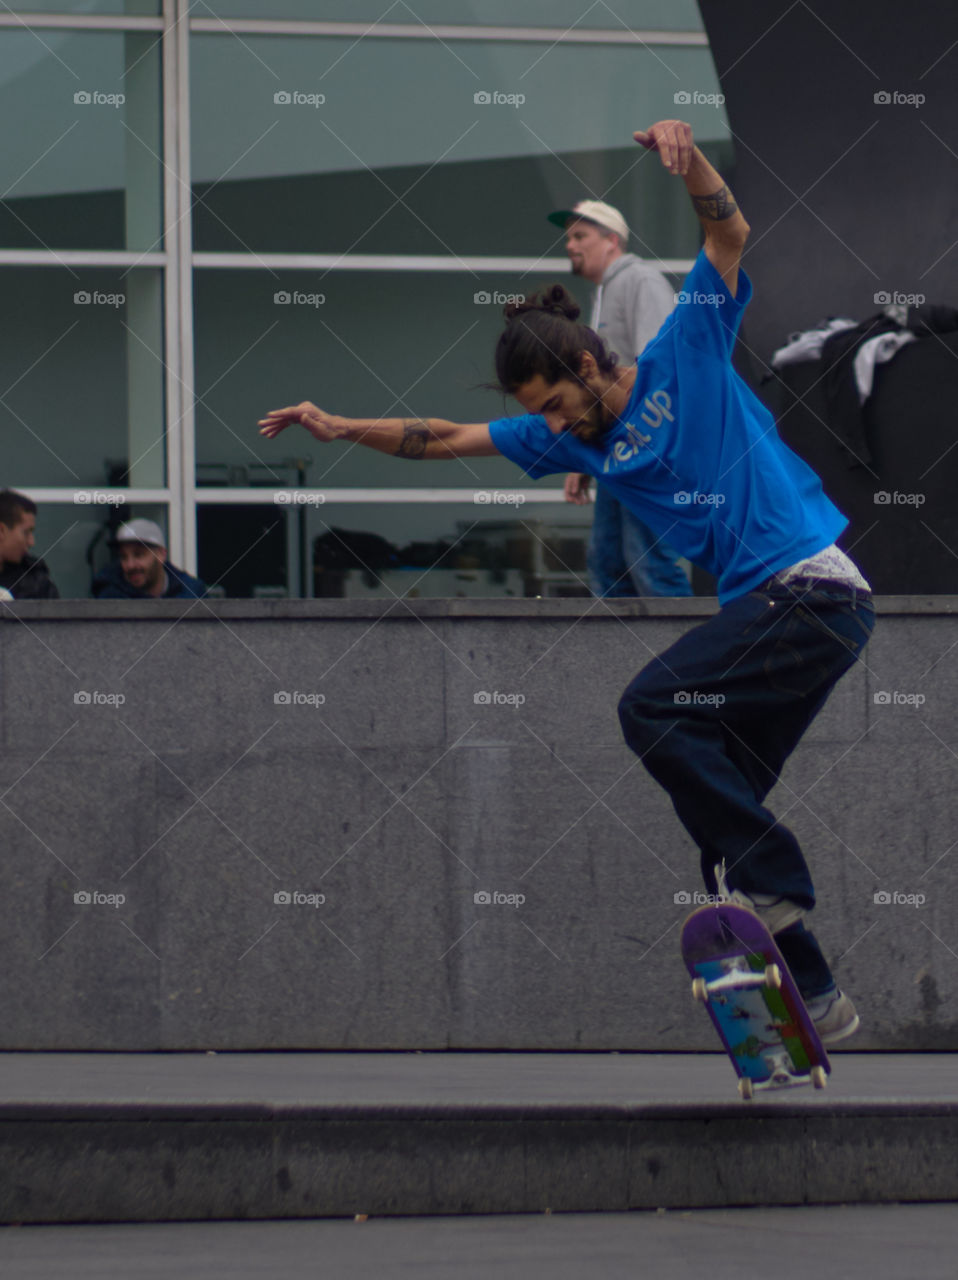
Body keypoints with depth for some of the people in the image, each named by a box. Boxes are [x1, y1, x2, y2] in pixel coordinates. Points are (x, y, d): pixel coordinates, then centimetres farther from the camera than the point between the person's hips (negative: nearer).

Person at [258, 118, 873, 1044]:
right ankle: (812, 1001, 12)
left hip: (813, 590, -9)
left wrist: (689, 161, -27)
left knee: (651, 709, -20)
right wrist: (341, 427, 10)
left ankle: (769, 876, -12)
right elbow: (446, 438, 17)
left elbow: (729, 236, -11)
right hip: (760, 607, 9)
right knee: (717, 804, 7)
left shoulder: (685, 359, -3)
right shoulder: (570, 438, 13)